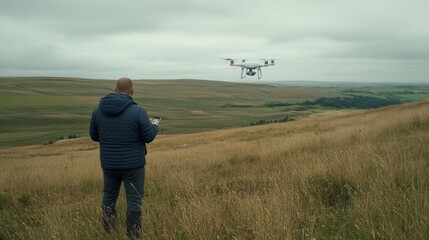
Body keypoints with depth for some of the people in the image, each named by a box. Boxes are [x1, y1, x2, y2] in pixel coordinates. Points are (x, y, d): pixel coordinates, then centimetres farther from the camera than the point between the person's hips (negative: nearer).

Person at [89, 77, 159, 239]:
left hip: (109, 163, 4)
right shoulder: (138, 111, -17)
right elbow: (149, 137, -11)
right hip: (133, 164, -4)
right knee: (134, 201, 8)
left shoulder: (98, 110, -4)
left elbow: (94, 136, 6)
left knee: (109, 197, 20)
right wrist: (154, 127, 10)